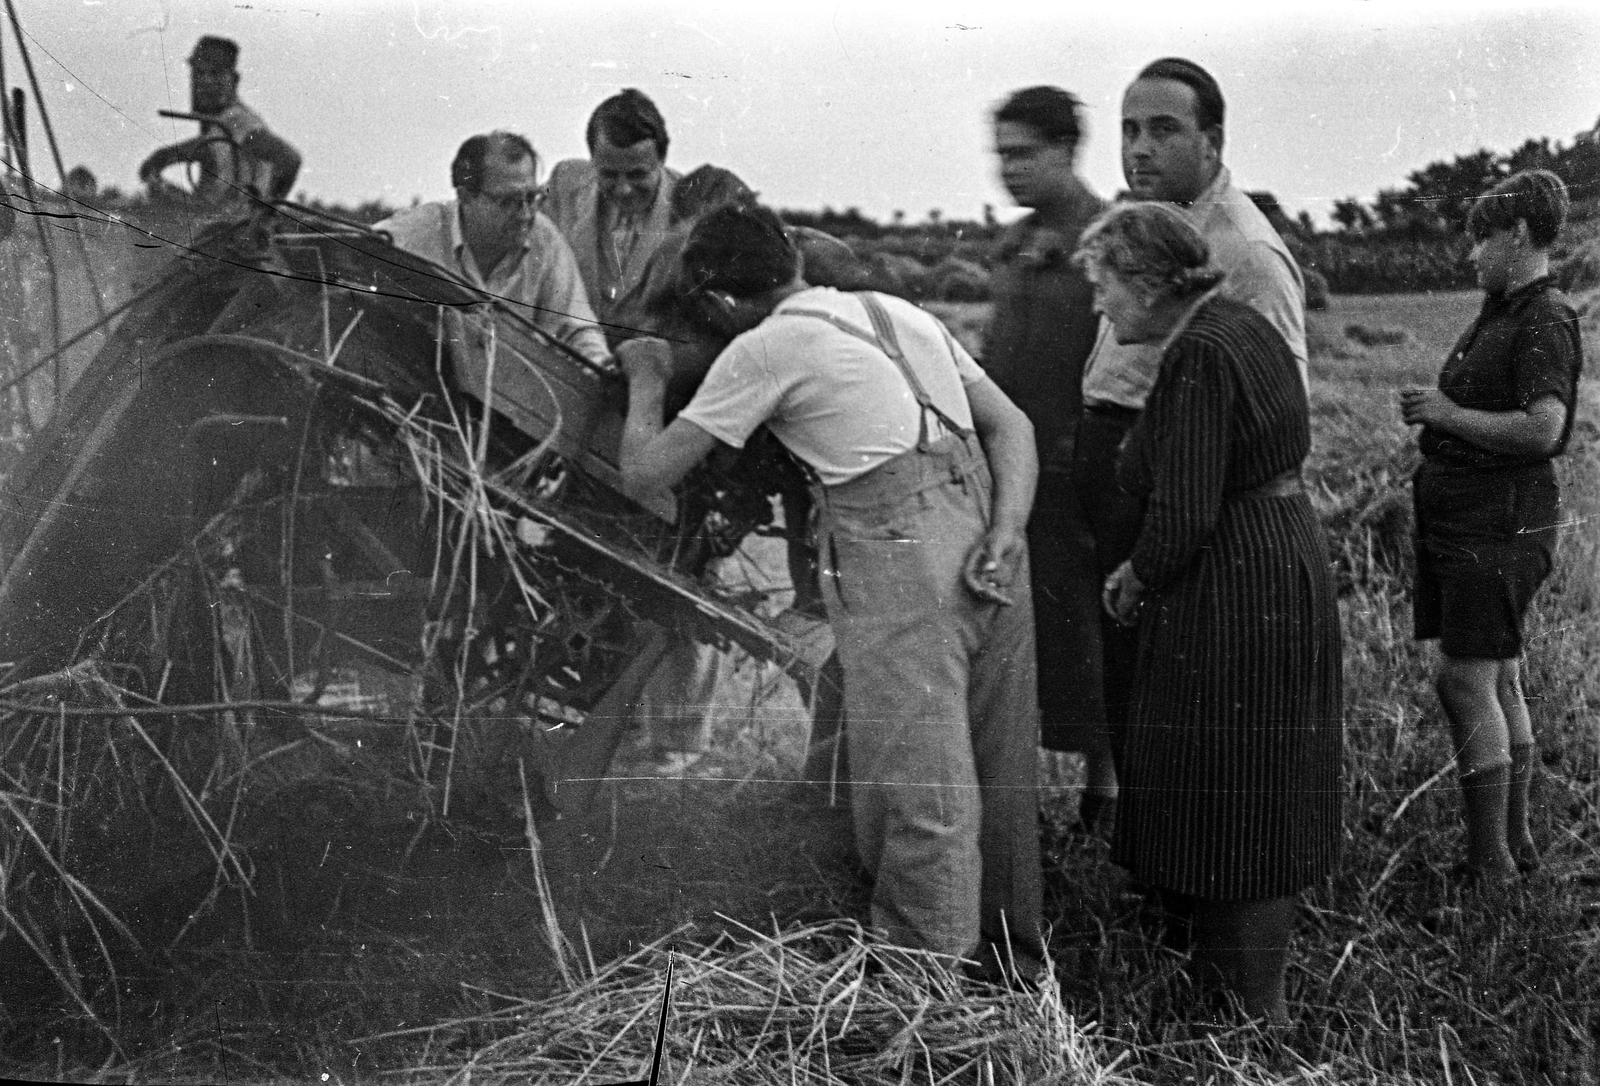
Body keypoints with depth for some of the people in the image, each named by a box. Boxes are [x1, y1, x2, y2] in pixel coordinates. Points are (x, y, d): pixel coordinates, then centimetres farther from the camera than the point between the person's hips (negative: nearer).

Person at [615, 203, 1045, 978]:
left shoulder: (762, 349, 2)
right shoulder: (898, 313, 22)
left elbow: (645, 472, 5)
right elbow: (1012, 426, 15)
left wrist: (646, 379, 23)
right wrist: (1006, 533, 3)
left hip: (899, 560, -7)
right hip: (985, 541, 8)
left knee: (923, 791, -3)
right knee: (1000, 774, 15)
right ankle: (1012, 966, 28)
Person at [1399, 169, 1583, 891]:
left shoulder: (1545, 322, -14)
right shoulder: (1499, 314, 15)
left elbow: (1543, 427, -26)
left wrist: (1449, 414, -17)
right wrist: (1432, 409, 10)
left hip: (1500, 524, -10)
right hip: (1462, 521, 10)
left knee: (1466, 682, -10)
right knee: (1497, 681, 15)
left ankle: (1491, 865, -3)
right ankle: (1513, 844, 25)